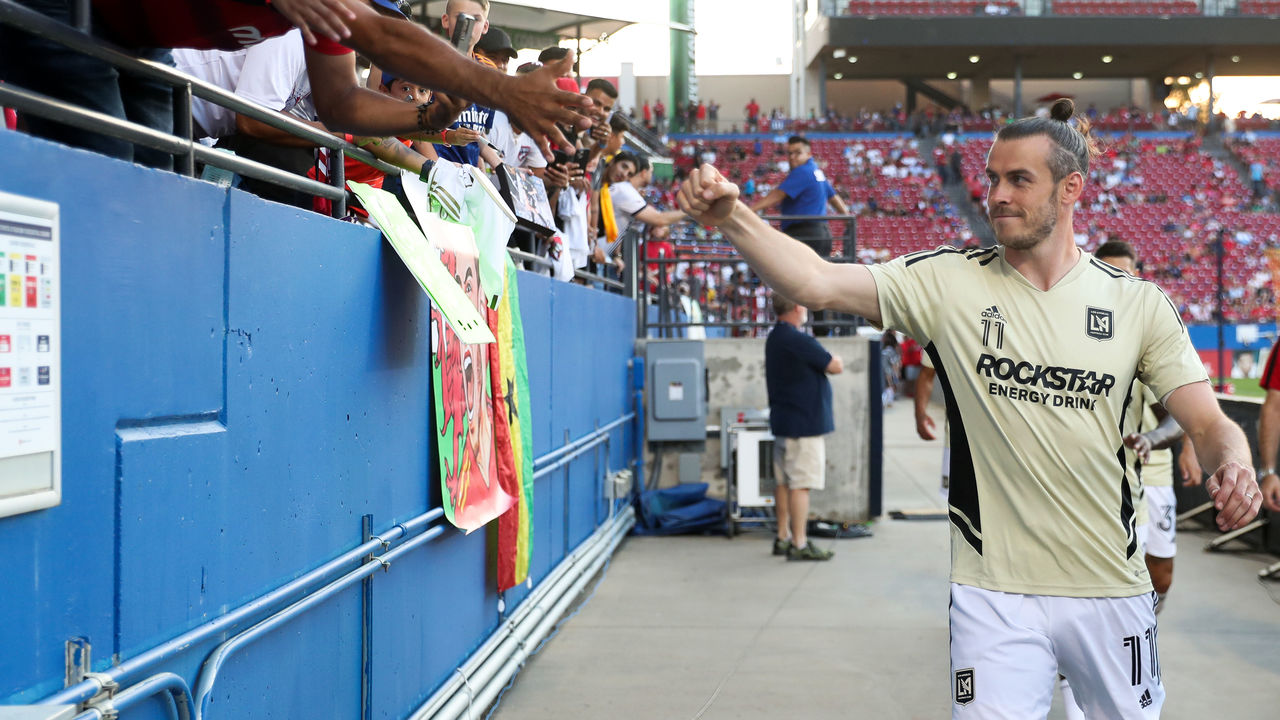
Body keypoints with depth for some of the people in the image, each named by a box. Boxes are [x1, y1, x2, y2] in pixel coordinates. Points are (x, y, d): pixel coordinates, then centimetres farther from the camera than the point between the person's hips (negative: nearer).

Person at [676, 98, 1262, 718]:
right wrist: (731, 218, -30)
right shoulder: (948, 282, -4)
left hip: (1110, 590, 2)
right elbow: (816, 282, -16)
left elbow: (1209, 425, 1)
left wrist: (1233, 465, -22)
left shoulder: (1136, 303, 1)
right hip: (994, 591, -2)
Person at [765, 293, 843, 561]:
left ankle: (783, 538, 21)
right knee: (801, 484, -6)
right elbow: (836, 366, -13)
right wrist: (835, 361, 8)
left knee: (784, 482, 14)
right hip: (804, 421, -10)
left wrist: (826, 361, 4)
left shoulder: (774, 338, 12)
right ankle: (799, 545, -4)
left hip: (782, 420, 10)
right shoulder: (797, 340, -19)